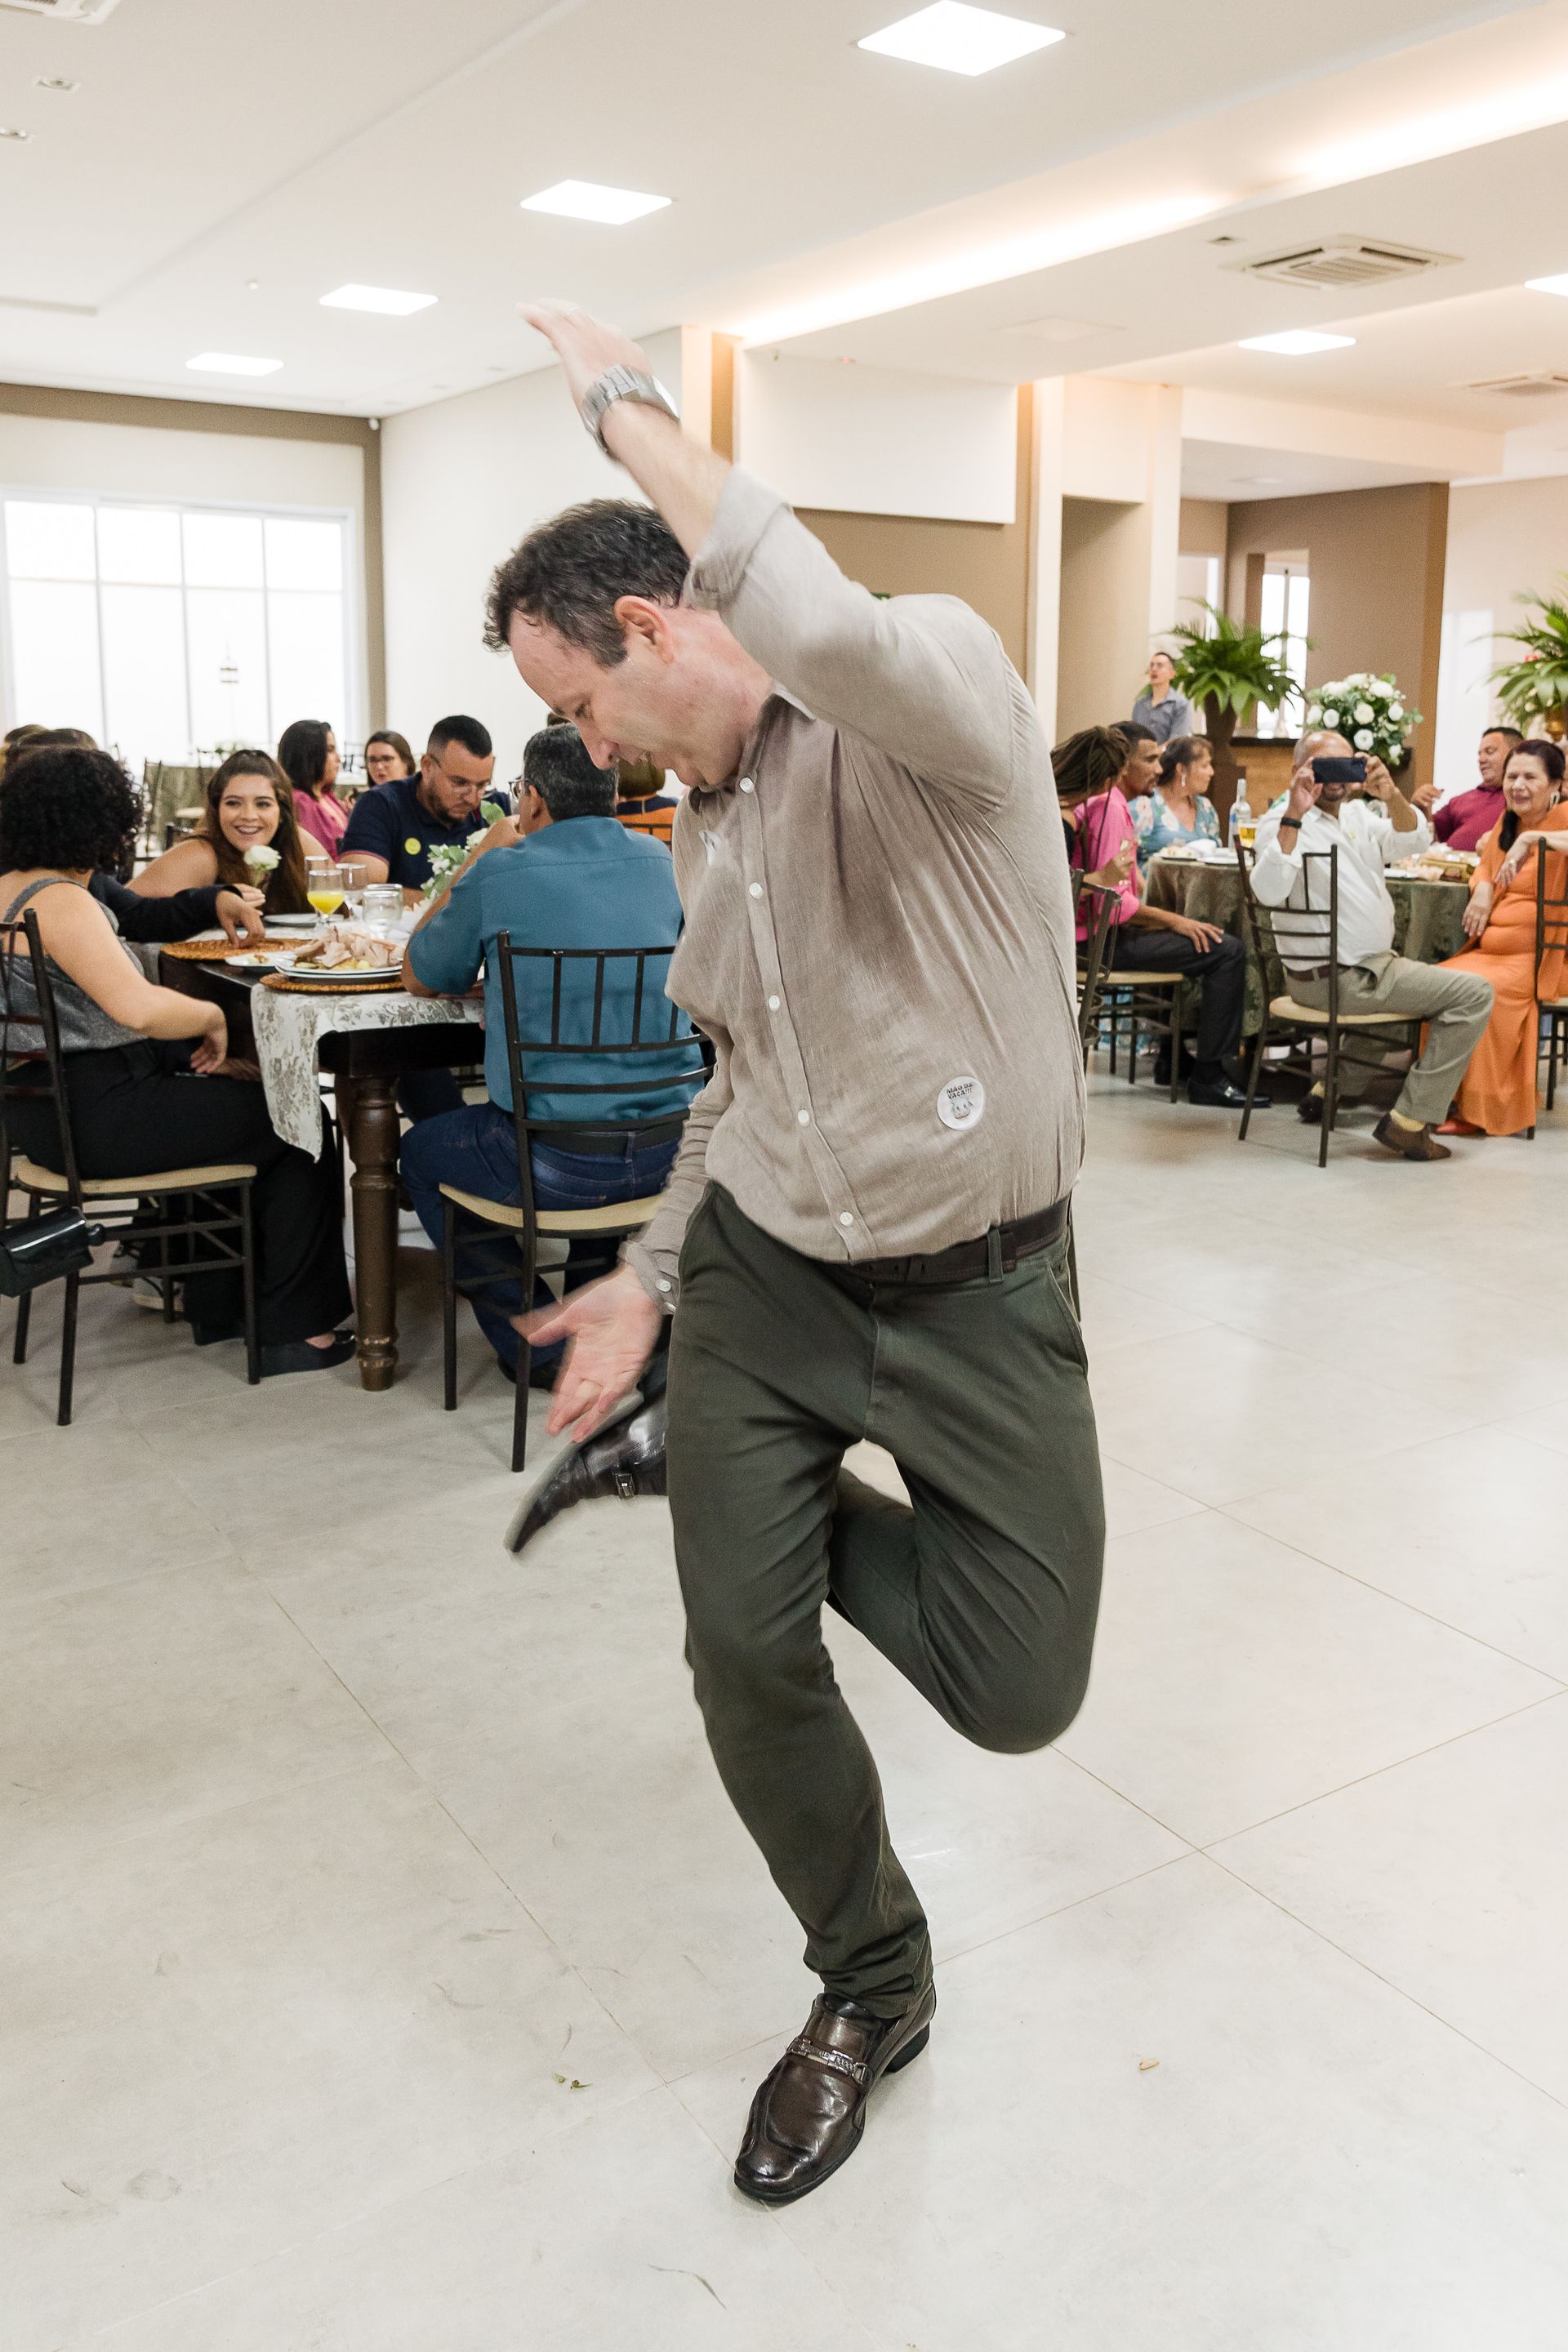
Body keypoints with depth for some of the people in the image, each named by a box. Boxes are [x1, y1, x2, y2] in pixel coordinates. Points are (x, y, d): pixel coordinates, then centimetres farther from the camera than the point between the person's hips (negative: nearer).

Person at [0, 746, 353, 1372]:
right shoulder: (60, 901, -20)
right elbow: (138, 1008, -34)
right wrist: (212, 1016, -15)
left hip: (51, 1103, 11)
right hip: (96, 1115, -11)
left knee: (226, 1097, 28)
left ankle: (218, 1306, 30)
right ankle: (290, 1329, 7)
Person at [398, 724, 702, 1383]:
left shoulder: (500, 873, -9)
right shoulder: (662, 863, 5)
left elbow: (419, 977, 7)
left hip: (559, 1164, -5)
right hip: (670, 1150, 5)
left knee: (420, 1150, 25)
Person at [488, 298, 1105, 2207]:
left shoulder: (936, 688, -15)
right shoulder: (702, 823, 10)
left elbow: (823, 629, -41)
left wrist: (625, 401, -24)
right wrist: (652, 1276, 13)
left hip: (977, 1290, -6)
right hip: (761, 1272, 6)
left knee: (1017, 1690, -4)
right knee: (743, 1656, 2)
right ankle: (871, 1989, 30)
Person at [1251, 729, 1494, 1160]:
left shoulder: (1358, 814, 13)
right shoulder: (1283, 822, -11)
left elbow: (1414, 840, -4)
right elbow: (1268, 891, -30)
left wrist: (1392, 796, -22)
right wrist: (1294, 815, -34)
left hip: (1371, 964, 9)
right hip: (1335, 979, -9)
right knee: (1474, 994, -10)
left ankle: (1337, 1087, 26)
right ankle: (1410, 1121, -9)